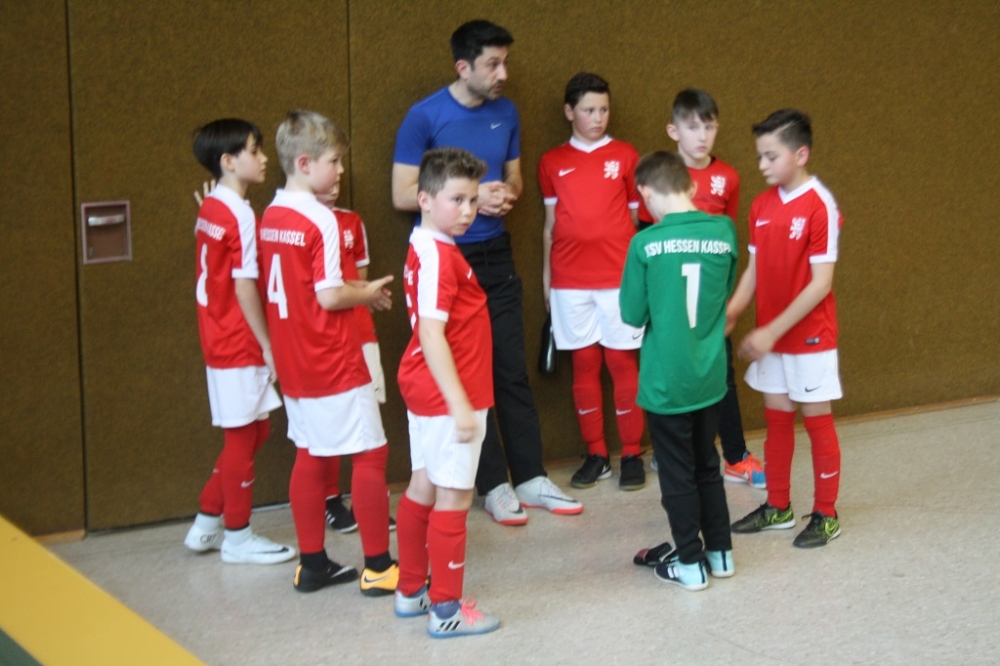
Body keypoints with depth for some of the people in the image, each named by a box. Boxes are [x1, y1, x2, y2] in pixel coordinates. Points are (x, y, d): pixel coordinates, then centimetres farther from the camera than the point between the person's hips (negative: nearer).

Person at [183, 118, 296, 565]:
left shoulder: (209, 209, 9)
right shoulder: (241, 215, -17)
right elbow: (244, 287, -19)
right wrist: (268, 346, -13)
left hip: (220, 341, 8)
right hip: (240, 345, -8)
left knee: (252, 432, 17)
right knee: (243, 437, 3)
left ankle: (208, 523, 23)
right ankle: (237, 537, 14)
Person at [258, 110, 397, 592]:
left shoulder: (271, 218, 7)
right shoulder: (320, 220, -17)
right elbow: (330, 297, -20)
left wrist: (355, 288, 10)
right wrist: (368, 294, -2)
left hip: (294, 365, 8)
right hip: (334, 365, -8)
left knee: (312, 456, 14)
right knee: (369, 454, 1)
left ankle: (312, 564, 19)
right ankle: (377, 567, 5)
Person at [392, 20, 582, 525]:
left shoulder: (506, 113, 5)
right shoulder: (424, 117, -11)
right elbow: (403, 195, -10)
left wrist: (506, 194, -8)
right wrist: (469, 196, -17)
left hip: (495, 255, 5)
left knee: (512, 370, 7)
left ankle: (530, 478, 14)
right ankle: (494, 485, 9)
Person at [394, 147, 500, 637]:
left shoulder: (425, 248, 9)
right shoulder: (439, 257, -21)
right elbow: (432, 335, -26)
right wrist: (460, 404, -26)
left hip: (426, 390, 10)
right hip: (448, 393, -10)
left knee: (423, 487, 17)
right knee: (453, 498, -1)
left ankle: (411, 591, 29)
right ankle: (446, 610, 7)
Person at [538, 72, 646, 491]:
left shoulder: (625, 156, 4)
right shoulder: (552, 163, 7)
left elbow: (637, 217, 7)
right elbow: (550, 224, 11)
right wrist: (546, 278, 9)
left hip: (618, 277, -1)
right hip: (570, 280, 1)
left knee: (622, 362, 1)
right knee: (584, 364, 5)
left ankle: (632, 455, 8)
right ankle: (596, 455, 13)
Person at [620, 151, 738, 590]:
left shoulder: (646, 244, -16)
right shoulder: (724, 232, -5)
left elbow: (633, 314, -9)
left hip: (666, 381, -4)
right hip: (709, 377, 4)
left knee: (677, 475, 8)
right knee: (707, 466, 20)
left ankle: (690, 563, 14)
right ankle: (720, 552, 27)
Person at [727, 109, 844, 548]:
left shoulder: (819, 206, -17)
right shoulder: (762, 206, 3)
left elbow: (821, 283, -19)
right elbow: (754, 271, 7)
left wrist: (772, 331, -20)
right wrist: (728, 315, -7)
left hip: (810, 336, -6)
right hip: (770, 337, 6)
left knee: (817, 422, 5)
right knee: (776, 420, 14)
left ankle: (825, 515, 17)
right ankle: (778, 507, 27)